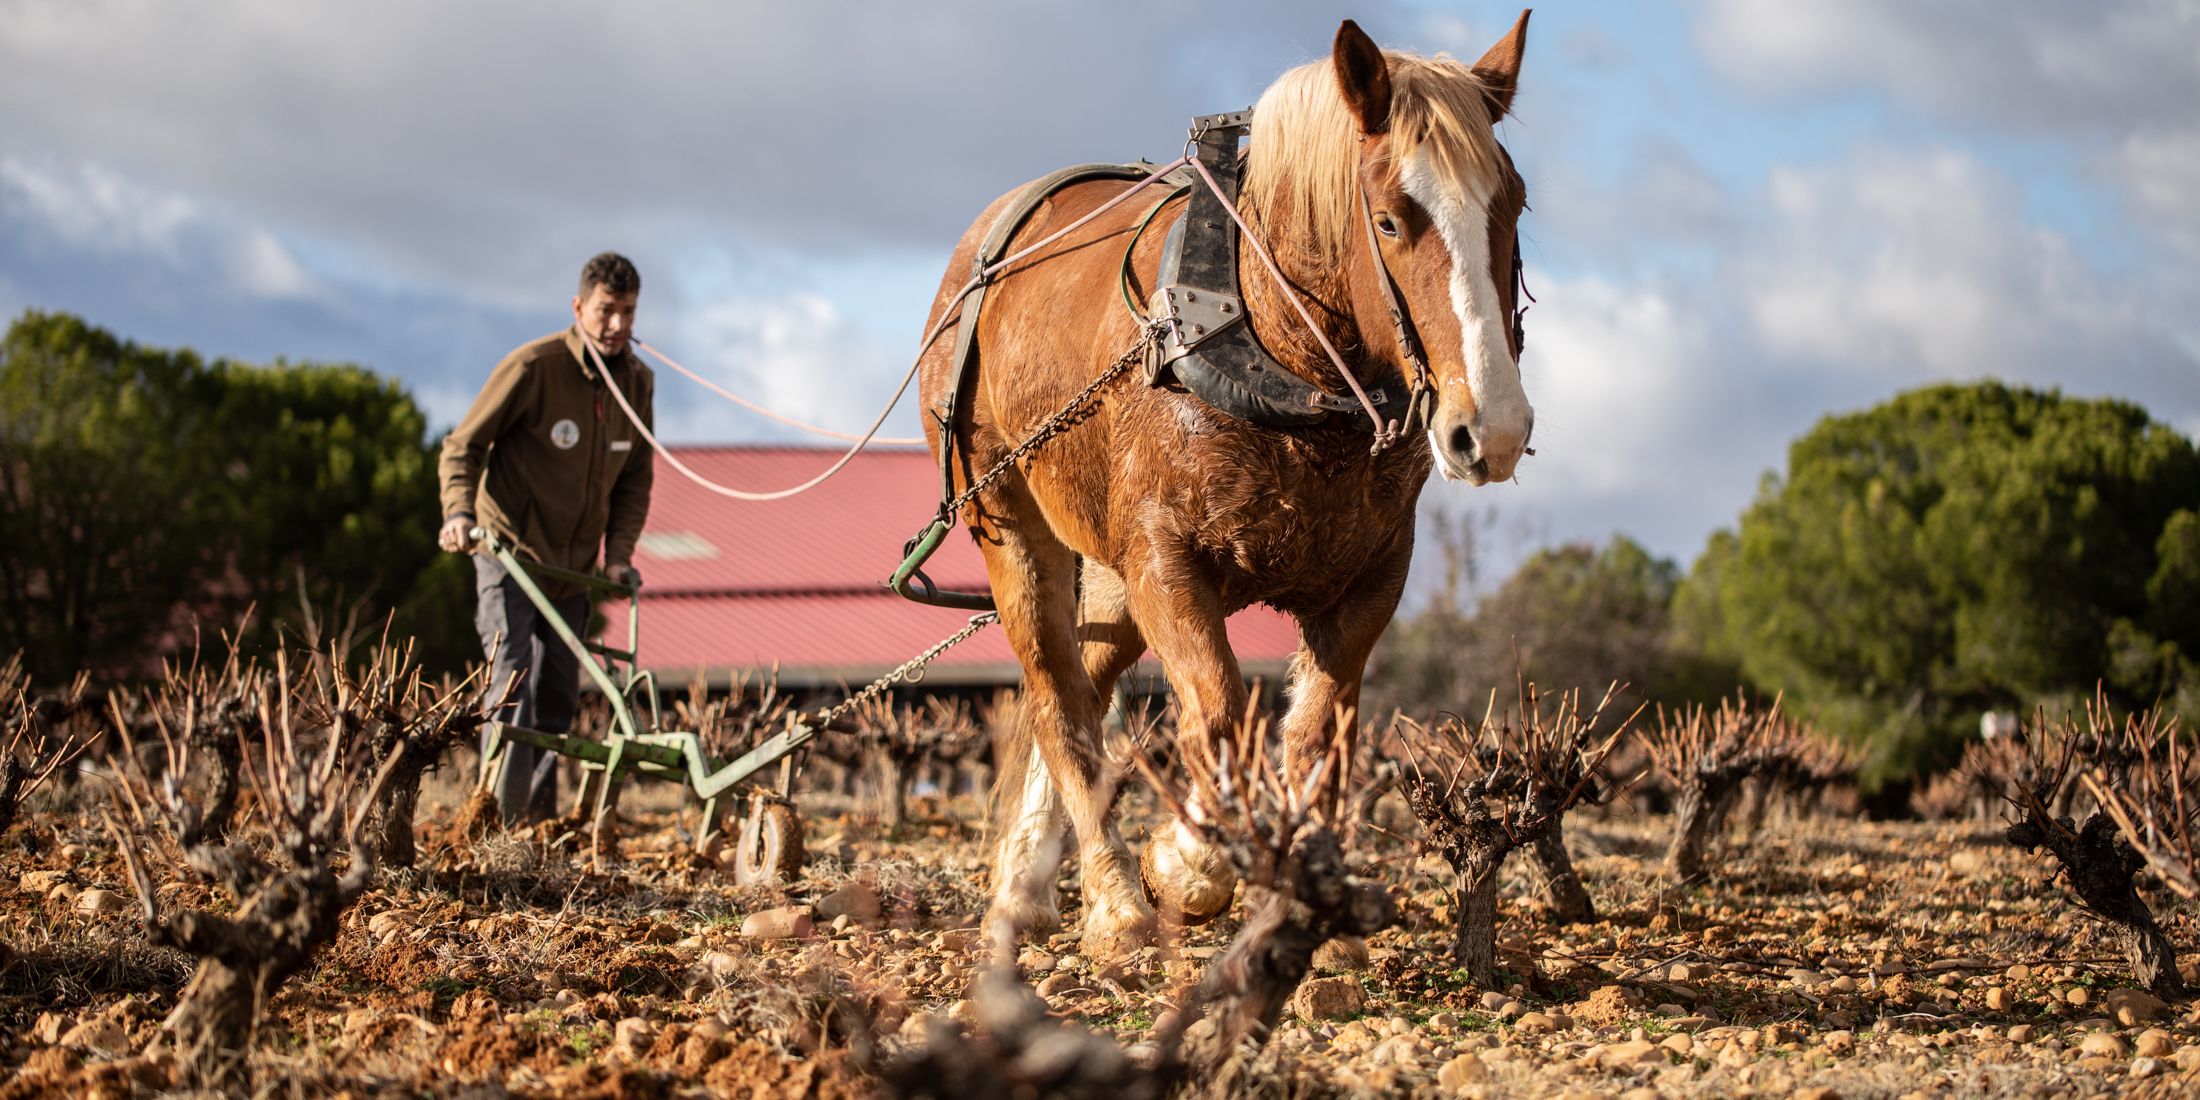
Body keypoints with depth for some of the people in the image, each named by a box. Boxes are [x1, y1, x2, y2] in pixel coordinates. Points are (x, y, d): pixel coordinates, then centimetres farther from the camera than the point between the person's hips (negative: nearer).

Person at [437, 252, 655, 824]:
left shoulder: (637, 381, 3)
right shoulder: (533, 366, -15)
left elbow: (635, 477, 14)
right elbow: (463, 445, -9)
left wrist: (619, 552, 2)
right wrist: (459, 511, -26)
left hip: (574, 563, 6)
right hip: (510, 548, -6)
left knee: (558, 698, 9)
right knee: (511, 674, -18)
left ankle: (541, 822, 19)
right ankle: (500, 815, -20)